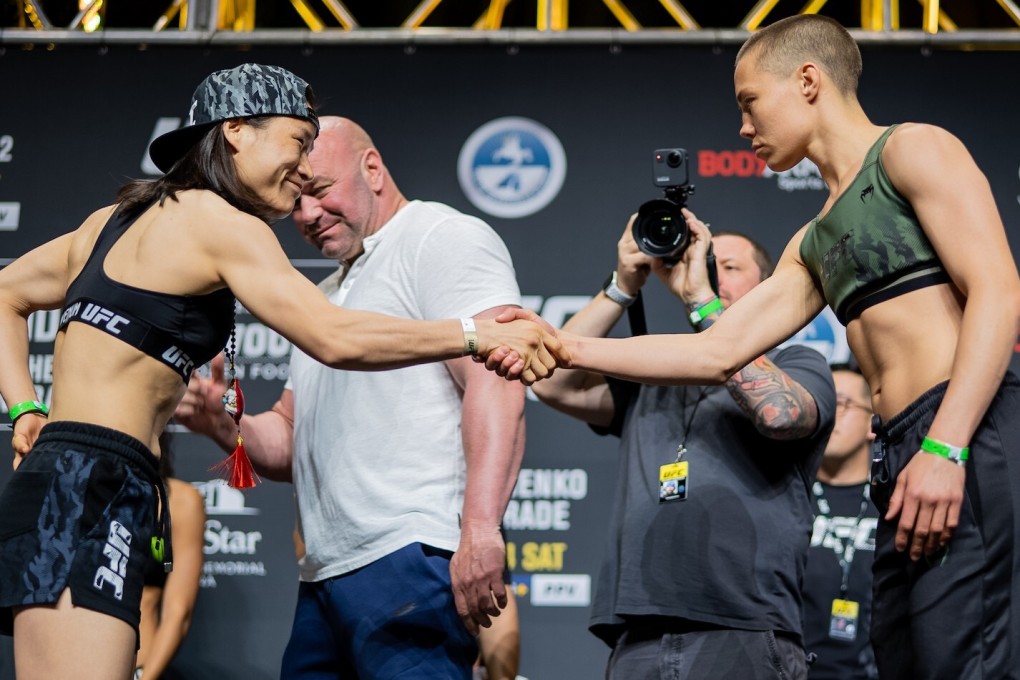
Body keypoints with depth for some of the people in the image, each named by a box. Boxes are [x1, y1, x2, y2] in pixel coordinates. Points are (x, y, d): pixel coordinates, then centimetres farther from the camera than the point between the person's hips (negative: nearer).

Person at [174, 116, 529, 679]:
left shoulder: (444, 240, 0)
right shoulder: (326, 297, 29)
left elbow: (495, 384, -15)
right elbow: (290, 442, 30)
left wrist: (481, 529, -26)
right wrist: (227, 428, 7)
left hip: (413, 562, -9)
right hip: (324, 579, 9)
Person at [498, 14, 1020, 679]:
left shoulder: (911, 150, 4)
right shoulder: (813, 247, 28)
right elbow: (717, 353, 26)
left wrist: (943, 449, -18)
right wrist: (563, 346, 19)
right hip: (902, 460, 9)